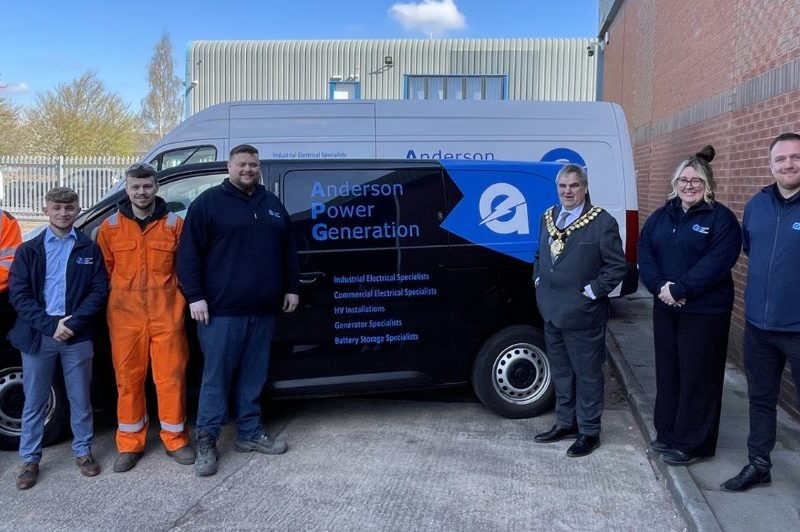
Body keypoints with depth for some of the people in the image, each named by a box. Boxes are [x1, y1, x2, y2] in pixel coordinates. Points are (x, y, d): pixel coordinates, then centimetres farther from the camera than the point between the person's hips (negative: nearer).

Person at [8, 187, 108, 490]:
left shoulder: (89, 249, 6)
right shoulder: (29, 250, 5)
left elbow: (99, 289, 0)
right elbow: (18, 294, -1)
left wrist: (73, 322, -12)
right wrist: (50, 325, -12)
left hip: (77, 336, 0)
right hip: (37, 336, 0)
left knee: (80, 399, 9)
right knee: (34, 402, 9)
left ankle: (83, 451, 24)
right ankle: (30, 459, 22)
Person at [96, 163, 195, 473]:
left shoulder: (174, 225, 3)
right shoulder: (110, 227, 5)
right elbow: (104, 272, 10)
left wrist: (176, 300, 3)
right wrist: (122, 297, 6)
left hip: (167, 316, -1)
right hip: (125, 317, 1)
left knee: (171, 376, 3)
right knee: (128, 379, 7)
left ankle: (175, 439, 19)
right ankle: (130, 444, 21)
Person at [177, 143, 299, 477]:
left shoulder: (272, 204, 15)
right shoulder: (209, 202, -1)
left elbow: (288, 251, 21)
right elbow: (189, 252, -5)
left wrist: (291, 288, 15)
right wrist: (195, 296, -12)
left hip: (263, 311, 5)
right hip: (222, 310, -5)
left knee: (254, 376, 12)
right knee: (217, 375, 0)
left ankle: (250, 433, 24)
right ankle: (206, 441, 11)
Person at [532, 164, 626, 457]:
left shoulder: (602, 222, -11)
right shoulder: (548, 217, 9)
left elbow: (617, 266, -11)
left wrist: (593, 291, -15)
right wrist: (539, 281, 9)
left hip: (582, 315, -6)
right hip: (552, 312, 7)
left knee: (587, 374, 6)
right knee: (561, 372, 19)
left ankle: (589, 432, 19)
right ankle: (566, 422, 34)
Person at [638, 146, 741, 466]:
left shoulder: (721, 218, -7)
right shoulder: (661, 217, 11)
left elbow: (716, 263, -18)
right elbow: (644, 253, 3)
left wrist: (679, 289, -22)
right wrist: (660, 286, -14)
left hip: (704, 313, -6)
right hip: (665, 309, 6)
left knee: (697, 377, 1)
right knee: (667, 372, 14)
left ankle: (693, 444, 12)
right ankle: (667, 433, 28)